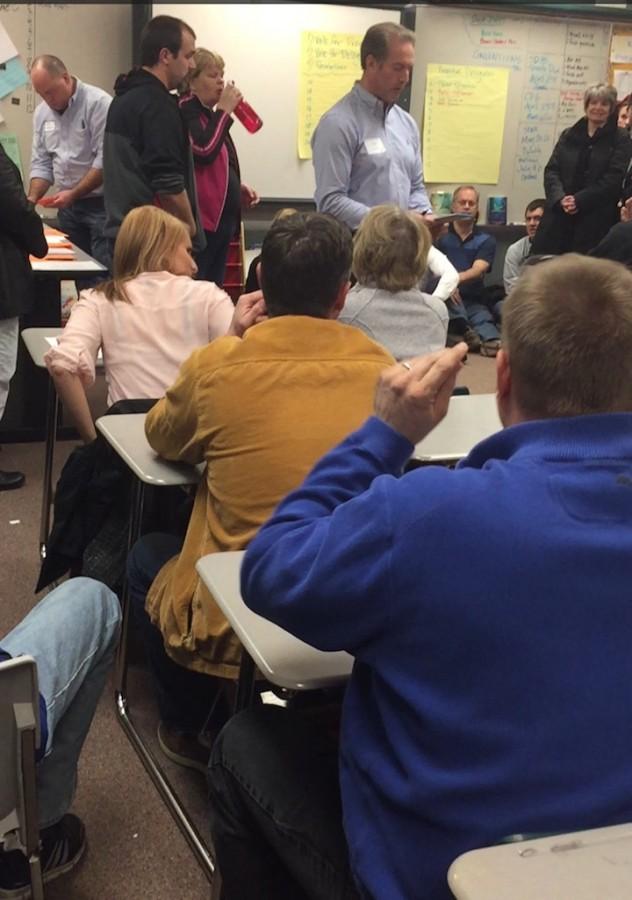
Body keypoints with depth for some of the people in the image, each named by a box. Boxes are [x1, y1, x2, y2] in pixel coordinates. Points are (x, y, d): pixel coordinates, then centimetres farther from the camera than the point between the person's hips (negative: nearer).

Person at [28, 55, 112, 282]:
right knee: (79, 273, 8)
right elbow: (41, 163, 13)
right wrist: (31, 200, -2)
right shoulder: (42, 113, 10)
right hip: (68, 206, 6)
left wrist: (73, 194, -18)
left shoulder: (98, 103, -12)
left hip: (101, 203, -6)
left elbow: (105, 160, -16)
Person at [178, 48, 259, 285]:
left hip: (222, 217, 10)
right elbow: (204, 151, -25)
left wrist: (237, 187, 13)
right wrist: (224, 110, -14)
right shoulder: (185, 111, -10)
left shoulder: (208, 113, 20)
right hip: (201, 219, -10)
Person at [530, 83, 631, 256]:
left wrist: (579, 200, -16)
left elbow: (614, 178, -6)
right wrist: (560, 198, -12)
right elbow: (551, 170, 7)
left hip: (596, 219, -3)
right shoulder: (568, 135, 15)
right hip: (559, 213, 3)